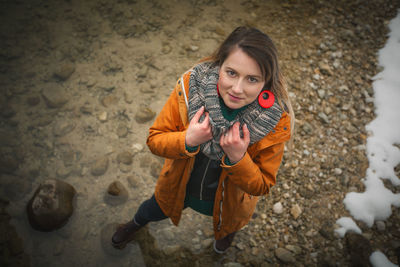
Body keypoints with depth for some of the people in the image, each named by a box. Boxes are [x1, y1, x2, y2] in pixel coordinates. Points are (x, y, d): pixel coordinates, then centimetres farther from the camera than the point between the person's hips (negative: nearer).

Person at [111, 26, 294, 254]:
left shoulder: (276, 122, -33)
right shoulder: (191, 86, -32)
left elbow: (262, 186, -22)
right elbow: (155, 139, -20)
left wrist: (238, 159, -42)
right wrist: (187, 141, -41)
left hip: (228, 201, 0)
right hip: (179, 186, 1)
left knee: (227, 225, 36)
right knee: (153, 211, 33)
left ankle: (227, 231, 76)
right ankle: (137, 222, 72)